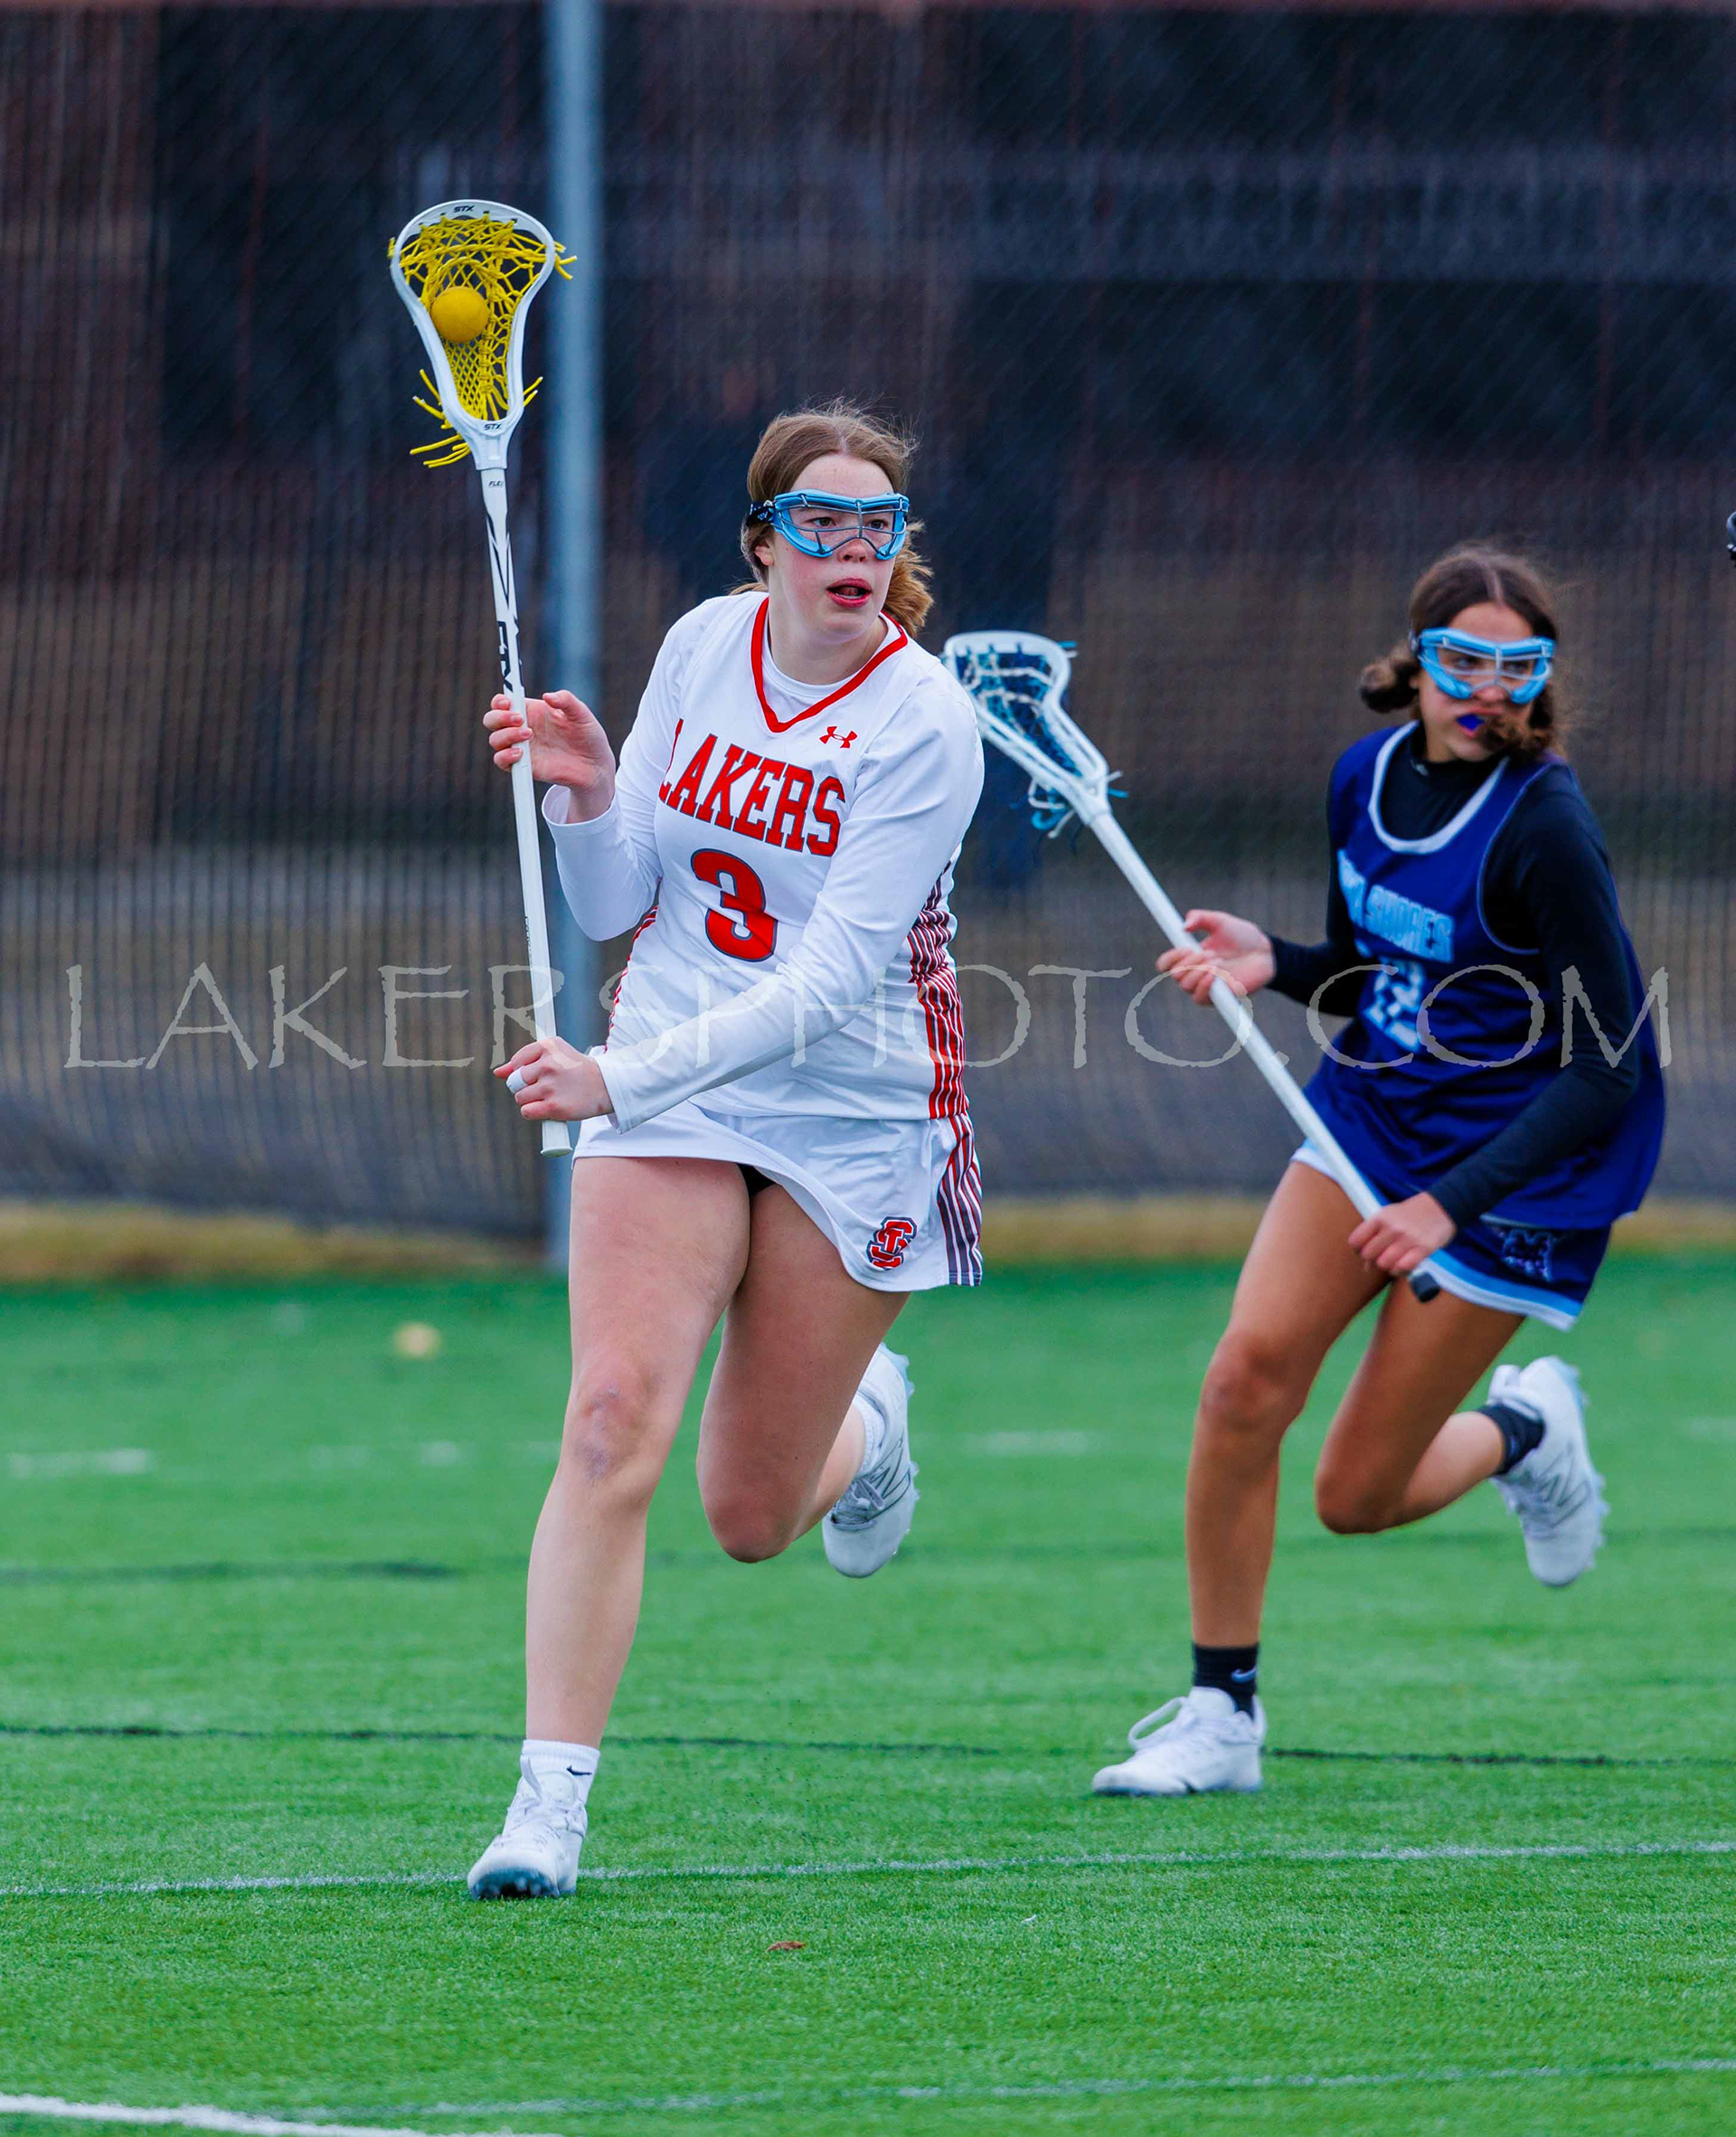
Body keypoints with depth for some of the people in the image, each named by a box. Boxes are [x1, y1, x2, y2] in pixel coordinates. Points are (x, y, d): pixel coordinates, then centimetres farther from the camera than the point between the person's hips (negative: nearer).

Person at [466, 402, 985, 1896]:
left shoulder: (923, 722, -16)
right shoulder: (703, 648, -1)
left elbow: (829, 981, -23)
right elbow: (617, 906, 5)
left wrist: (622, 1076, -32)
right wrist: (586, 795, -16)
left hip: (856, 1116, -2)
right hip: (663, 1100, 3)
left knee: (752, 1519, 5)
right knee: (613, 1424, -19)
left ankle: (869, 1420, 42)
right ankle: (550, 1801, -18)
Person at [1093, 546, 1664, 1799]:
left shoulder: (1544, 834, -22)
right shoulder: (1366, 776, -1)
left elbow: (1604, 1070, -20)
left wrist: (1452, 1204, -27)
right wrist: (1272, 962, -9)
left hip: (1512, 1173, -6)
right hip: (1371, 1125, 6)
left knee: (1358, 1496, -3)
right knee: (1246, 1377, -14)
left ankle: (1525, 1434, 31)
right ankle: (1221, 1714, -2)